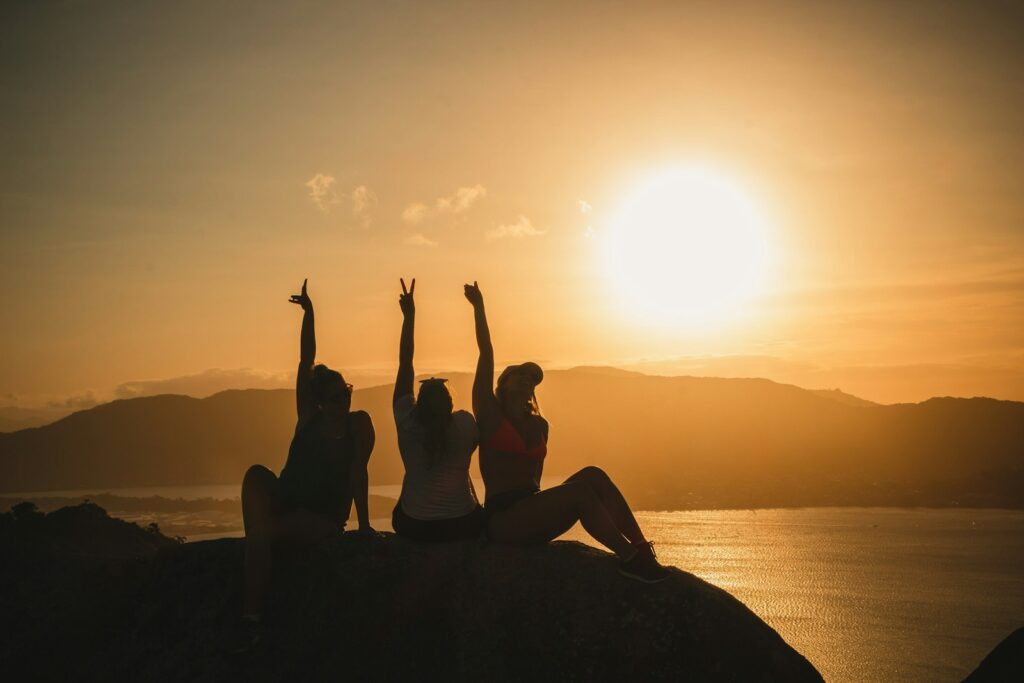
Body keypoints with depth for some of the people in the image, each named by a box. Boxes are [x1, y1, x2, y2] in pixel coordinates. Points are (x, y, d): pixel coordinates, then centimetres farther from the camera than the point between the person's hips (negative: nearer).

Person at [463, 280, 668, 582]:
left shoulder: (539, 425, 20)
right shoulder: (489, 413, 4)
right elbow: (486, 354, 0)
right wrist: (478, 307, 1)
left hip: (532, 513, 6)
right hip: (503, 519, -6)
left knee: (593, 475, -17)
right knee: (580, 490, -27)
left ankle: (640, 548, -26)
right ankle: (630, 557, -32)